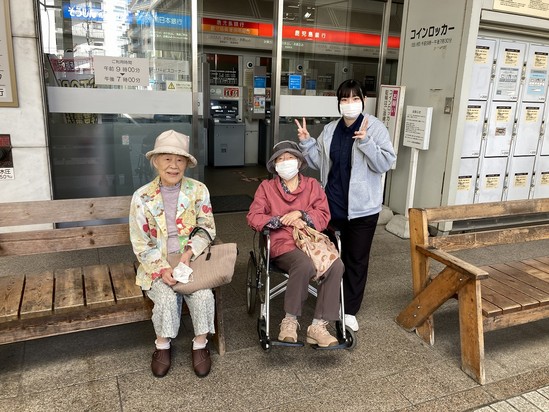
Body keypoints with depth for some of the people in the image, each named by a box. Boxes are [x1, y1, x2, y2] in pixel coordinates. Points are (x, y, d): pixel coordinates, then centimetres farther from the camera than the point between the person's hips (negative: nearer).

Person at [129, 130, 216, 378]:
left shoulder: (198, 190, -2)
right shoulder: (142, 197, -5)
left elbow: (207, 228, 1)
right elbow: (140, 243, -3)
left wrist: (190, 252, -17)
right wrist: (163, 268, -17)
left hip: (192, 258, 1)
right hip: (157, 264, 0)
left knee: (203, 294, -25)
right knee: (166, 297, -26)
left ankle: (200, 344, 1)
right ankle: (163, 345, 4)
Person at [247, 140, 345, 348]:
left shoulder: (312, 185, 17)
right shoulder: (266, 187, 12)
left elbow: (324, 217, 9)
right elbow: (253, 217, 2)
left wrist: (301, 214, -9)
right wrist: (284, 220, -8)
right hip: (282, 243, -3)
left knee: (336, 265, -29)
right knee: (305, 265, -37)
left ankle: (318, 326, -23)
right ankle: (290, 320, -17)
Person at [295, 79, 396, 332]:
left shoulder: (375, 127, -8)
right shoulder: (330, 130, 7)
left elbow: (385, 163, -16)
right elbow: (319, 162, 11)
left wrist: (365, 141, -28)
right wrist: (306, 142, -3)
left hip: (362, 207, -4)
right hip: (333, 204, 5)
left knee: (356, 259, 7)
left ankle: (350, 310, 22)